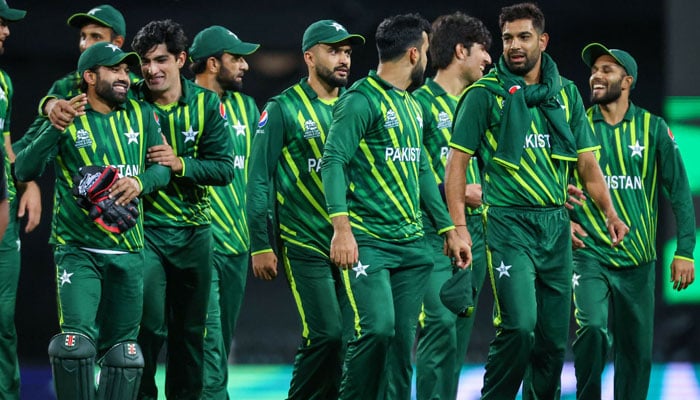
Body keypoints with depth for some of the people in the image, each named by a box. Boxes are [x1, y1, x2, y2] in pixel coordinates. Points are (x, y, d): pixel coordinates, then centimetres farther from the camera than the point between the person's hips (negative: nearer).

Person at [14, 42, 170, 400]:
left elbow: (163, 167, 7)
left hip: (128, 252, 4)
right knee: (75, 341, -18)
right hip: (77, 251, -4)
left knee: (123, 353, 8)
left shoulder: (141, 115, 9)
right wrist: (57, 127, -24)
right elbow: (24, 170, -10)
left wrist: (140, 182, -15)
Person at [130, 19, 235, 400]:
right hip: (145, 227, -3)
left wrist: (181, 164, -22)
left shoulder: (206, 103, -3)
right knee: (149, 325, -12)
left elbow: (224, 168, -7)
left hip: (194, 229, 3)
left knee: (191, 329, 12)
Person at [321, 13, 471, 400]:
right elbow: (333, 161, -17)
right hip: (368, 242, -8)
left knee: (402, 340, 4)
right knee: (377, 328, -18)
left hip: (411, 244, 8)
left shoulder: (412, 106, 17)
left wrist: (448, 230, 21)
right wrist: (342, 227, -26)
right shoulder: (361, 100, -9)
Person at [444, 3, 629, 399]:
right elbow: (457, 160, -3)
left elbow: (587, 161, 13)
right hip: (509, 222, -5)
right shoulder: (486, 94, -2)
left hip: (556, 225, 5)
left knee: (555, 334, 7)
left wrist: (610, 213, 2)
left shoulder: (566, 93, 11)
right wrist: (458, 225, -11)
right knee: (519, 325, -18)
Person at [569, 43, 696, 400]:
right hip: (590, 253, -1)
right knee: (593, 328, -21)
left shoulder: (652, 128, 2)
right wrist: (562, 220, -8)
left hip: (637, 259, 1)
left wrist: (685, 250, -3)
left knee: (636, 350, 4)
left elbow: (678, 190, 3)